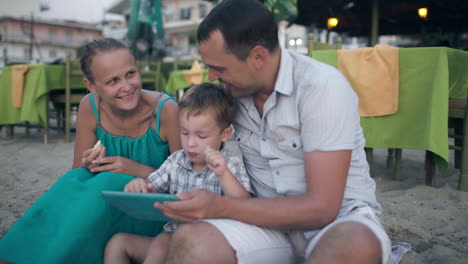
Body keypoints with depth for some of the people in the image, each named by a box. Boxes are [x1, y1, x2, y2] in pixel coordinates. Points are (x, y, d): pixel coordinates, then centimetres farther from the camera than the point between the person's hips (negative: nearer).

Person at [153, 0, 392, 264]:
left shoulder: (323, 86, -18)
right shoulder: (233, 91, 0)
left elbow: (322, 207, -21)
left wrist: (221, 207, -24)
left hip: (339, 215, -2)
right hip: (268, 216, 3)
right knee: (190, 241, -27)